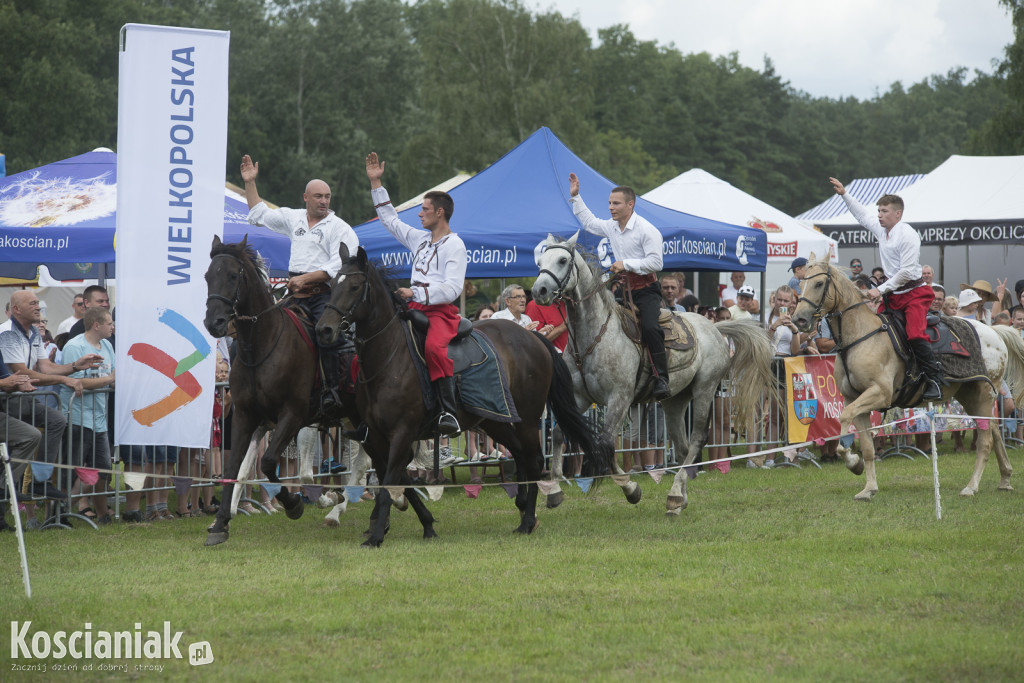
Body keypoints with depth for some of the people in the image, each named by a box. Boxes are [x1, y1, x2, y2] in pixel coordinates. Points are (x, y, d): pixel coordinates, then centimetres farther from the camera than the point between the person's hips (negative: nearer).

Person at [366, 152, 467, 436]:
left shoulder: (454, 245, -3)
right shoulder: (420, 239, 21)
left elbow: (452, 289, -14)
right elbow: (390, 219, 34)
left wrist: (416, 293, -22)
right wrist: (376, 183, 31)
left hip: (441, 311, -8)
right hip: (415, 308, 8)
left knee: (434, 346, -38)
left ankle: (450, 412, -40)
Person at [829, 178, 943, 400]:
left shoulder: (908, 235, -16)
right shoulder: (881, 229, 9)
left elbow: (906, 271, -21)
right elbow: (863, 215, 29)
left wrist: (881, 290, -20)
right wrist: (845, 194, 26)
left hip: (915, 292, -9)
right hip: (893, 295, 9)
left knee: (915, 333, -25)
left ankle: (934, 379, -22)